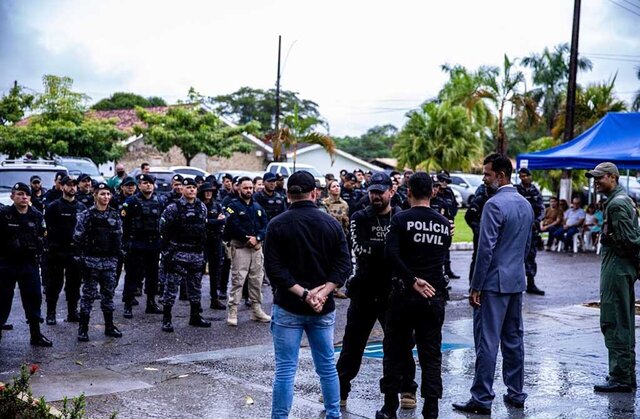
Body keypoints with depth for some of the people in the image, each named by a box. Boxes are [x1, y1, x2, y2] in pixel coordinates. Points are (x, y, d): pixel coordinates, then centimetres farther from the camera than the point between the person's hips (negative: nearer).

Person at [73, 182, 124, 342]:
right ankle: (83, 329, 6)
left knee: (108, 294, 10)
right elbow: (78, 239, -6)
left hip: (110, 261, 4)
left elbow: (119, 238, 13)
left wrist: (118, 256, 7)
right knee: (88, 294, -1)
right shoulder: (86, 215, -5)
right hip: (91, 261, -4)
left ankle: (109, 326, 20)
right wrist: (82, 259, -10)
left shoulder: (115, 215, 8)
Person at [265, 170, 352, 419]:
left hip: (288, 307, -3)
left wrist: (303, 293, -15)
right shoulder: (332, 224, 2)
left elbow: (274, 269, -13)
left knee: (285, 370, 1)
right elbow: (344, 264, -4)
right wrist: (323, 292, -12)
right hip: (324, 308, 3)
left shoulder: (277, 225, -6)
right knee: (327, 366, 15)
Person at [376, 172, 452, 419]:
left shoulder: (401, 219, -8)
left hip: (405, 294, -3)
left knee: (395, 352, 8)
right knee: (431, 355, 8)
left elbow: (391, 254, -20)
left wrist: (413, 280, -16)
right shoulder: (444, 224, 5)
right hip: (435, 296, 3)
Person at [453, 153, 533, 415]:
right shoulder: (526, 205, 11)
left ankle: (482, 399, -1)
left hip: (494, 283, -8)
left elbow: (486, 249, -18)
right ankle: (516, 394, 22)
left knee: (487, 341, -4)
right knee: (513, 339, 15)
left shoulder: (494, 204, -16)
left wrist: (476, 287, -15)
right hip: (517, 281, 9)